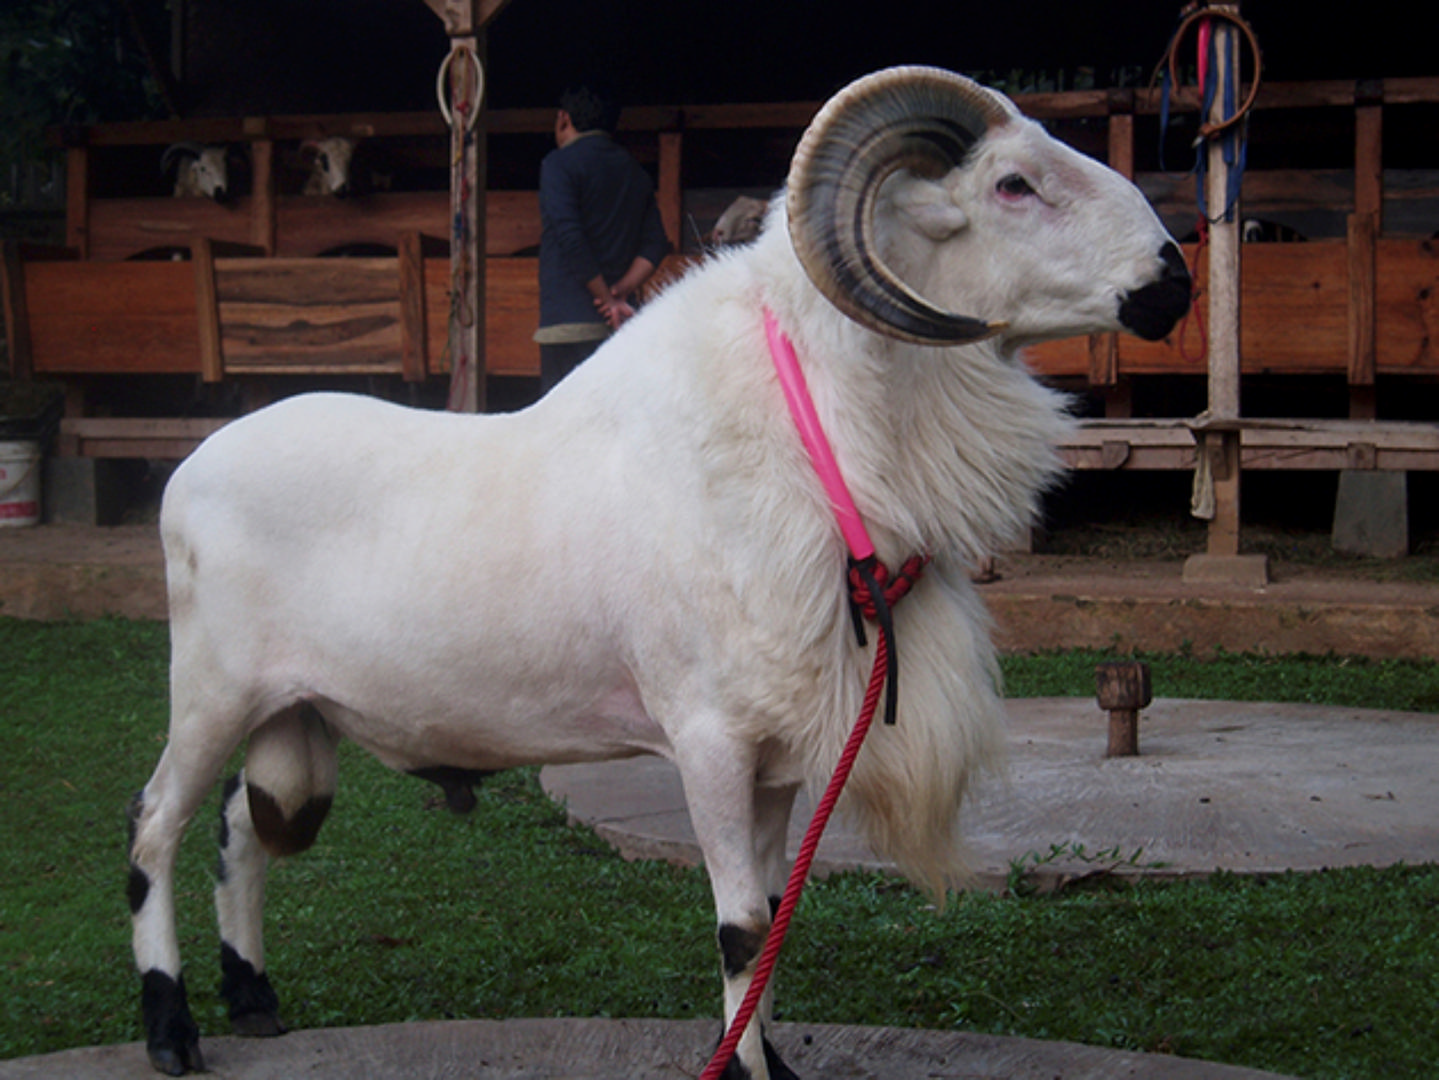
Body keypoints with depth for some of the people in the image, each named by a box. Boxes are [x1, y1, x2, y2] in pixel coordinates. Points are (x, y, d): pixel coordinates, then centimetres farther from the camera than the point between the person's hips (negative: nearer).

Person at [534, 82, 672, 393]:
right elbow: (655, 245, 12)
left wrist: (606, 297, -9)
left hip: (570, 321, -7)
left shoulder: (559, 163, -2)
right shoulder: (635, 172, 19)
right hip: (621, 324, 7)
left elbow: (570, 237, -13)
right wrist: (621, 291, 1)